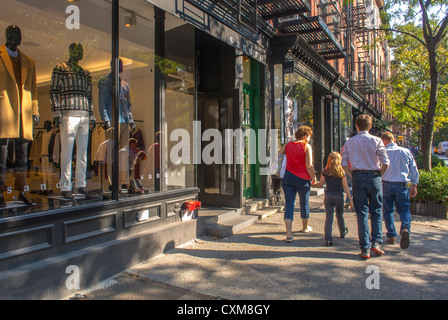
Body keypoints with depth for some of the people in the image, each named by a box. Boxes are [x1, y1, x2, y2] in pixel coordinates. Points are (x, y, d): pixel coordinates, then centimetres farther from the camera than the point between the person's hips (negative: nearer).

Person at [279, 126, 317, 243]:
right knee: (304, 203, 18)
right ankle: (305, 227, 40)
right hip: (303, 179, -2)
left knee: (289, 204, 0)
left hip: (288, 177, 3)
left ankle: (289, 234, -11)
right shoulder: (307, 146, -7)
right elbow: (309, 166, -11)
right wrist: (314, 178, 1)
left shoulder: (288, 144, 6)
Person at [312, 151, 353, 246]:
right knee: (340, 215, 22)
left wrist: (313, 185, 23)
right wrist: (350, 200, -4)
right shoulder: (342, 172, -4)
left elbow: (320, 184, 2)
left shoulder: (325, 172, -2)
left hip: (328, 196, 0)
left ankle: (328, 239, -9)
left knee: (328, 218, 0)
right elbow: (346, 187, -7)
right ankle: (343, 232, 45)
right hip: (339, 196, 0)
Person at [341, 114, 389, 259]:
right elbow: (385, 163, -7)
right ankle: (377, 242, 4)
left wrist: (353, 176, 8)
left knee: (362, 212, 4)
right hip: (374, 176, -1)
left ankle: (365, 248, 6)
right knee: (376, 210, 12)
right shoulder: (376, 141, -2)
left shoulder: (349, 142, 4)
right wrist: (379, 176, 7)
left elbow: (344, 164, -1)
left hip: (357, 177, 1)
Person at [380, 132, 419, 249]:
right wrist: (414, 186, 18)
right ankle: (405, 228, -19)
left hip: (387, 184, -1)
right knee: (404, 210, 8)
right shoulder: (406, 152, 3)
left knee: (388, 210, 11)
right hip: (402, 185, 1)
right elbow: (414, 170, 8)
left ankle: (391, 236, 11)